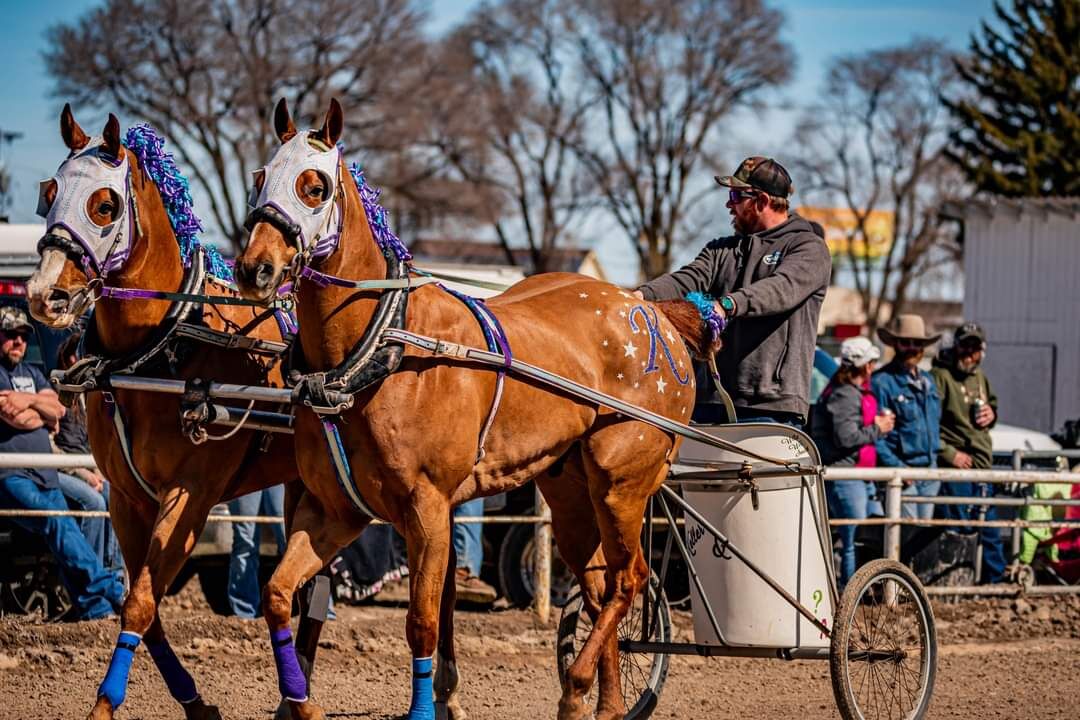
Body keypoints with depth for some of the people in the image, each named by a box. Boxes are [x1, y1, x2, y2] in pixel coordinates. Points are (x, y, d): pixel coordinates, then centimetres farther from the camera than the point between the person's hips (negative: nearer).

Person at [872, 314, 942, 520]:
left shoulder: (927, 380, 17)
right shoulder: (882, 381, -9)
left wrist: (935, 461, 17)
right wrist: (896, 467, -20)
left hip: (930, 473, 8)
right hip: (903, 469, -8)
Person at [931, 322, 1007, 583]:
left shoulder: (979, 377, 16)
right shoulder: (940, 376, -10)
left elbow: (992, 403, 33)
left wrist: (991, 414, 8)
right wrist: (949, 453, -19)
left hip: (981, 464, 8)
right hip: (955, 466, -8)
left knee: (990, 529, 15)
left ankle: (996, 580, 24)